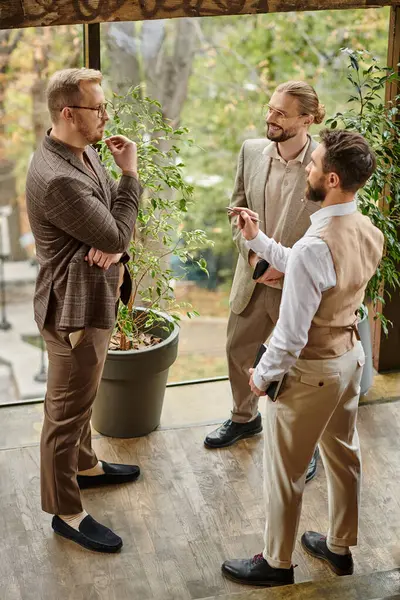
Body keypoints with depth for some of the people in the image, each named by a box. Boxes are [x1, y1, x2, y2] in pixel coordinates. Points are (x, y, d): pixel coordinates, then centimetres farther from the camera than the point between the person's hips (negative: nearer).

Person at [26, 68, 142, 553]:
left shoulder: (85, 152, 3)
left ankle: (83, 465, 48)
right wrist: (129, 174, -15)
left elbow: (112, 220, 8)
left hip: (95, 297, 10)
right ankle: (65, 511, 18)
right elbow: (116, 234, -23)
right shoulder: (56, 178, -29)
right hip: (74, 308, -10)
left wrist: (114, 247, -15)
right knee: (67, 410, 4)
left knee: (81, 396, 27)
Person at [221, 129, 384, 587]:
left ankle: (277, 562, 28)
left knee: (284, 470, 10)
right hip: (350, 356, 8)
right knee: (343, 454, 23)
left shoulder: (315, 246, -32)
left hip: (310, 370, -8)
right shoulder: (370, 233, -5)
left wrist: (264, 374, -10)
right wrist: (257, 240, 11)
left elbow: (292, 333, -26)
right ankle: (339, 547, 41)